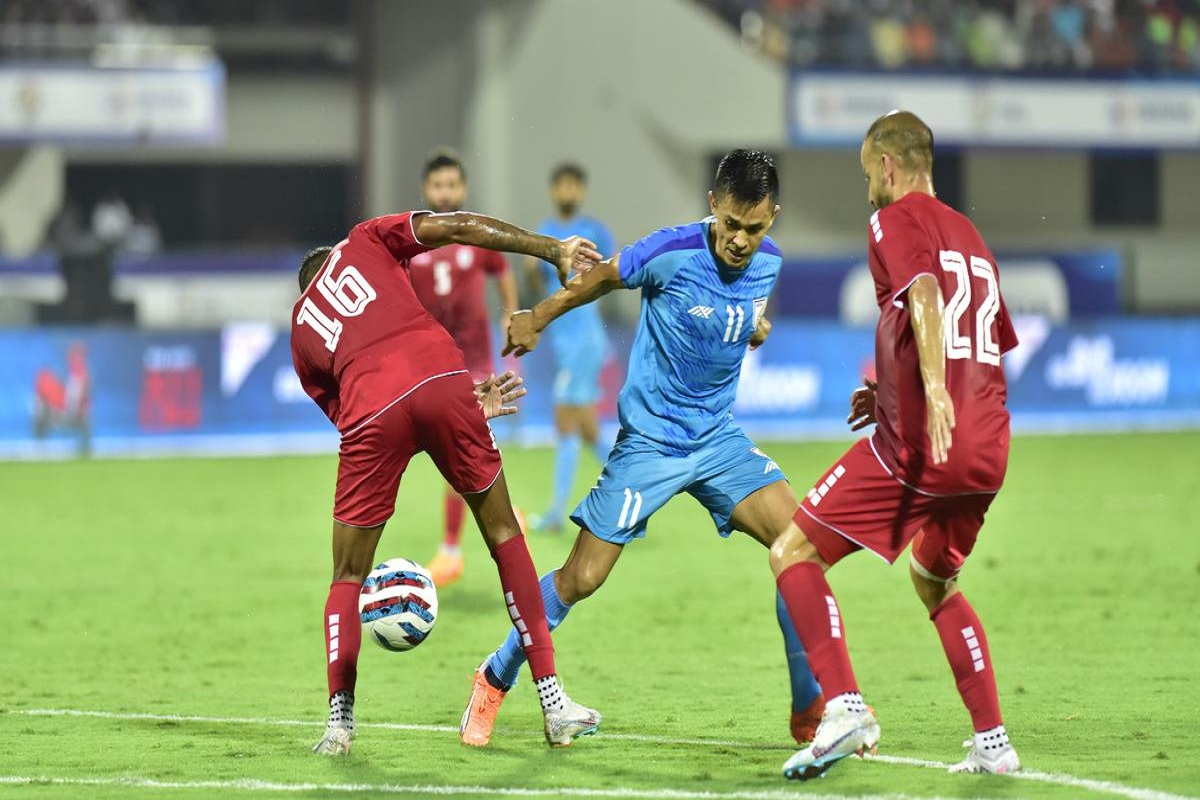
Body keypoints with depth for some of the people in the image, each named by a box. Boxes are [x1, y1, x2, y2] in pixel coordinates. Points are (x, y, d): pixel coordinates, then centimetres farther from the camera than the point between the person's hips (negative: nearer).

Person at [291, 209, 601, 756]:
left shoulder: (300, 331, 31)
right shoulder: (364, 242, 29)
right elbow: (456, 227, 15)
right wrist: (555, 250, 16)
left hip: (371, 411, 1)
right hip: (440, 378, -1)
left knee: (348, 578, 18)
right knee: (504, 535, 16)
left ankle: (339, 721, 5)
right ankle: (554, 702, 12)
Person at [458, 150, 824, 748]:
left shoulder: (770, 264, -3)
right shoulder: (671, 254, -19)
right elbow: (601, 278, 0)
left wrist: (757, 329, 3)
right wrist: (535, 320, 8)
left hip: (718, 436, 4)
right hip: (649, 440, -4)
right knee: (582, 577, -3)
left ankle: (812, 709, -5)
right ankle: (495, 681, 21)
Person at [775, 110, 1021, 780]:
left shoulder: (897, 219, 0)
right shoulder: (970, 234, 24)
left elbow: (925, 293, -21)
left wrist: (932, 391, -34)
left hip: (915, 445, -8)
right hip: (989, 448, 8)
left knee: (793, 555, -1)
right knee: (936, 582, 28)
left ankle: (846, 706, -17)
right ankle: (994, 742, 21)